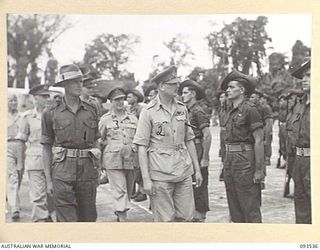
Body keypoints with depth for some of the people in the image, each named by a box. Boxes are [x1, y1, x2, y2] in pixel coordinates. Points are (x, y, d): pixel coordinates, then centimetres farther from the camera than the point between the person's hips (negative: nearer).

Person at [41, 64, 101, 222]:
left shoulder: (91, 110, 9)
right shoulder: (51, 113, 2)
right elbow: (46, 147, 4)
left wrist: (98, 169, 8)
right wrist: (48, 179, 0)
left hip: (88, 169, 3)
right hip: (62, 171, -2)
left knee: (88, 217, 9)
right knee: (67, 219, -4)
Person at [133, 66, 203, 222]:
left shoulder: (182, 109, 9)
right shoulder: (149, 112, -6)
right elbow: (142, 147, -8)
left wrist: (197, 169, 11)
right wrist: (146, 179, -13)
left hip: (184, 172, 5)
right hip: (160, 175, -5)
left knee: (186, 217, 8)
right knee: (165, 220, 2)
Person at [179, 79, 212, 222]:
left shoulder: (198, 111, -13)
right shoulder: (188, 111, 14)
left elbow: (207, 136, -19)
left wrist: (205, 158, -21)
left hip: (198, 151, -9)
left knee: (200, 186, -2)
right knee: (192, 184, 14)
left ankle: (200, 218, 6)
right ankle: (195, 215, 24)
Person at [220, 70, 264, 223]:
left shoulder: (249, 110, -11)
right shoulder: (231, 112, 15)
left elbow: (259, 141, -14)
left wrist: (259, 170, -17)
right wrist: (227, 164, 15)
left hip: (245, 160, -9)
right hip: (229, 159, 9)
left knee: (250, 206, -4)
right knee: (234, 204, 13)